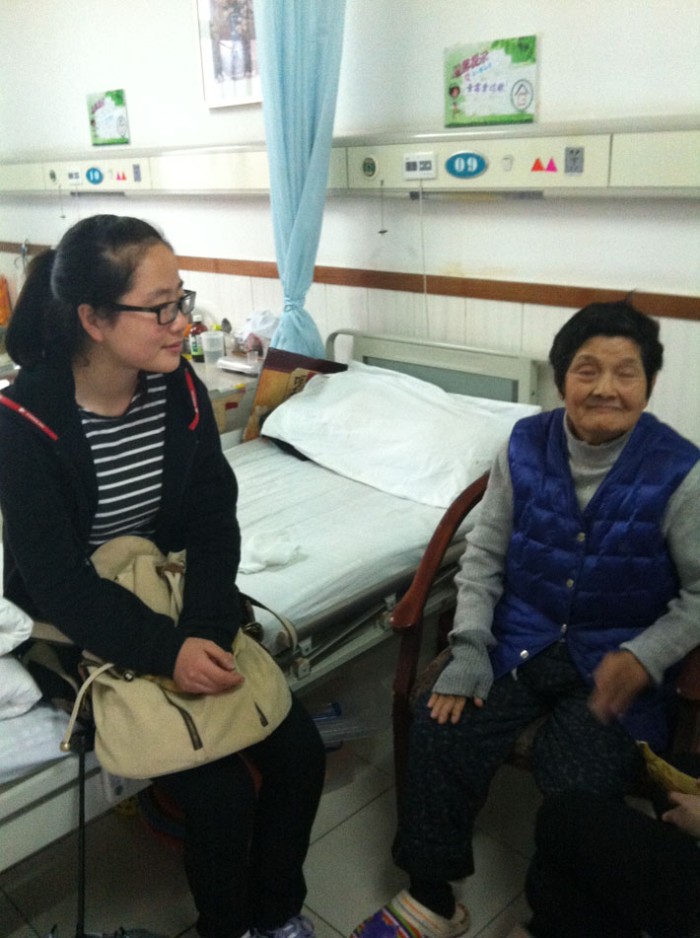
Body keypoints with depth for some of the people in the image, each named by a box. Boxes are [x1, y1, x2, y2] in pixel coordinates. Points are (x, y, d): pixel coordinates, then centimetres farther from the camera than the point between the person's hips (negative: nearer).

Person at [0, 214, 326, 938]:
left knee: (300, 751, -5)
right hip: (81, 631, -4)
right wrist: (167, 651, -33)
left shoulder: (181, 392, -5)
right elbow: (58, 582, -21)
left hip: (181, 606, 5)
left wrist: (203, 629, -22)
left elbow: (214, 527, -6)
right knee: (220, 791, -16)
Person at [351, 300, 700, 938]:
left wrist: (643, 659, -16)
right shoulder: (525, 447, -2)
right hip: (520, 638, 3)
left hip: (616, 660, -2)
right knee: (442, 731, -18)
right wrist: (469, 649, -7)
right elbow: (483, 555, 3)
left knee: (579, 785, -25)